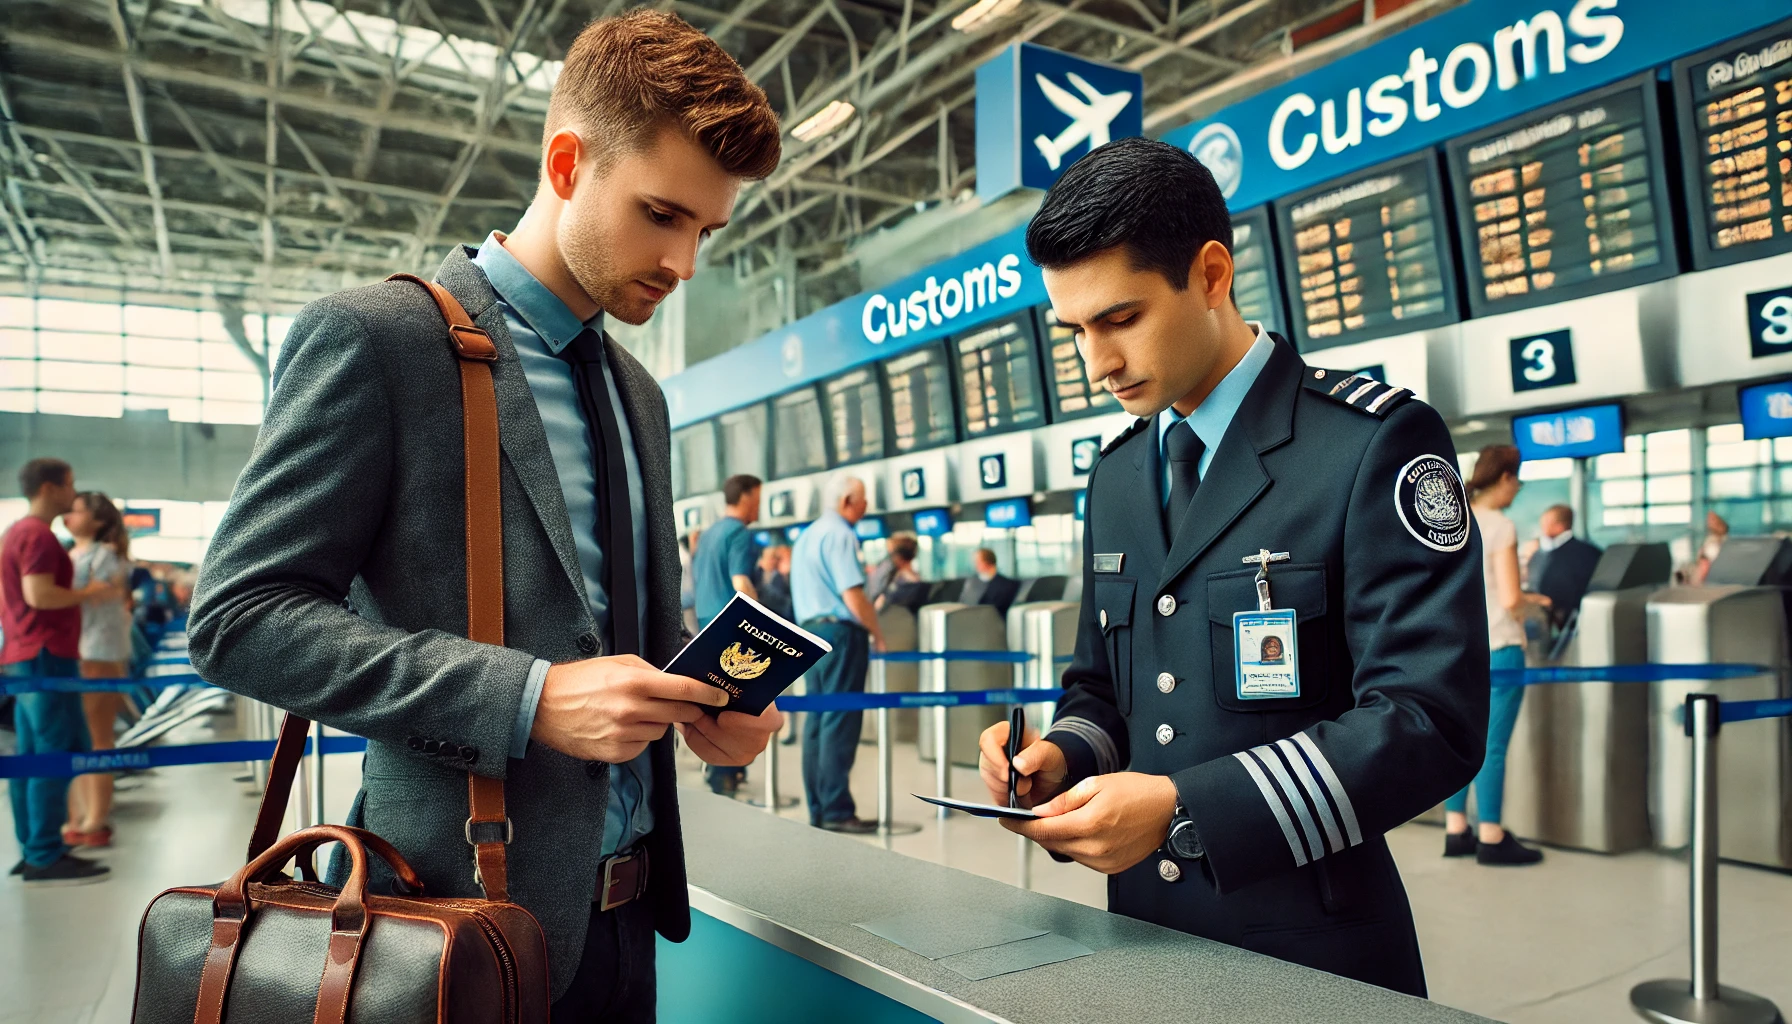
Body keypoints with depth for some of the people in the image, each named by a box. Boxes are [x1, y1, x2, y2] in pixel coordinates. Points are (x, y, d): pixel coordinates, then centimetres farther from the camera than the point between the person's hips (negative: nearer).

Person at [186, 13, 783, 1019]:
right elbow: (240, 615, -13)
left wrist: (698, 696, -2)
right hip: (470, 906, -6)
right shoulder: (377, 334, -10)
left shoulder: (641, 397, 11)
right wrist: (528, 699, -22)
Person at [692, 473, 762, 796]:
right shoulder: (740, 534, -11)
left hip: (707, 623, 9)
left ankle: (719, 769, 21)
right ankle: (723, 775, -3)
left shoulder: (707, 534, 17)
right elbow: (741, 584, -21)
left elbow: (696, 583, 20)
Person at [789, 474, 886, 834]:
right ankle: (837, 811, -6)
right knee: (840, 721, -7)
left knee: (818, 719, 9)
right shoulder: (839, 535, -12)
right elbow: (852, 594, -19)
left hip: (811, 630, 9)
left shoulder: (807, 535, 18)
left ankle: (818, 809, 13)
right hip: (840, 632, -9)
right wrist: (877, 633, -8)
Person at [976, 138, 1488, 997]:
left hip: (1314, 958, -5)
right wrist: (1062, 758, -8)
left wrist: (1182, 809, -26)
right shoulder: (1115, 475, 7)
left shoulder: (1375, 442, -14)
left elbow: (1430, 720, -20)